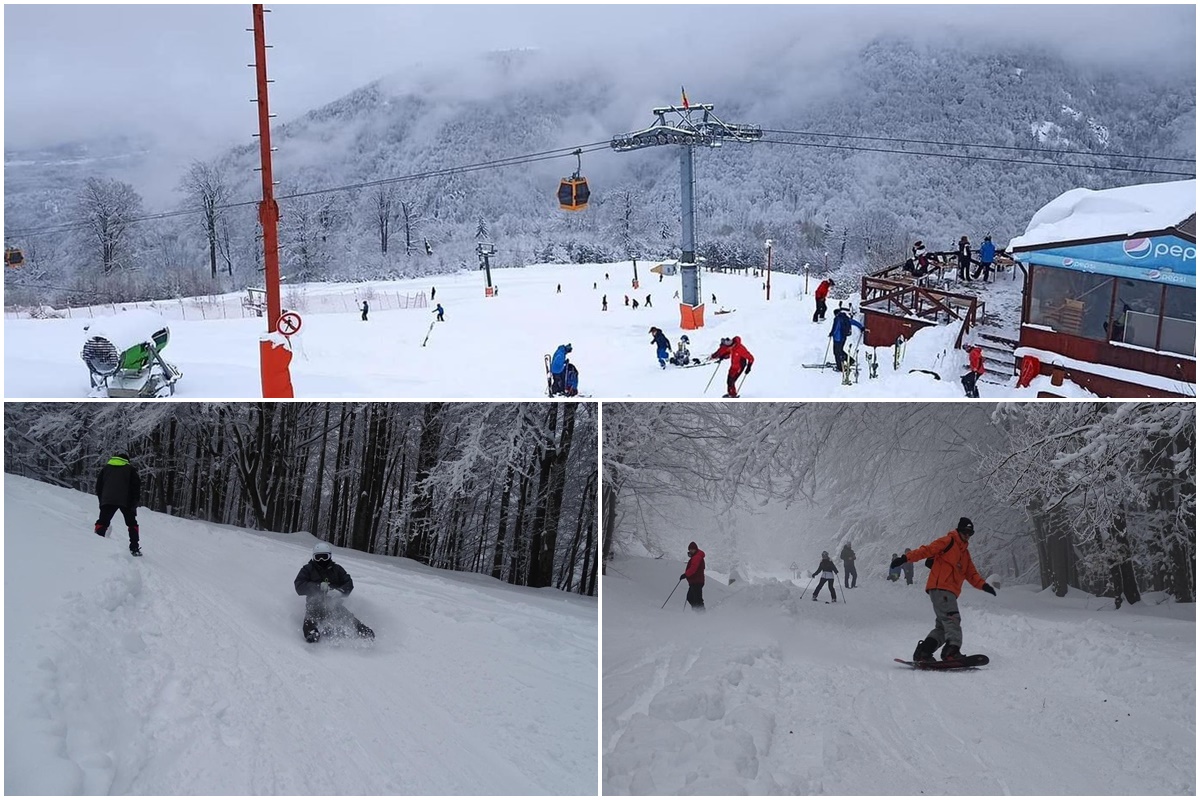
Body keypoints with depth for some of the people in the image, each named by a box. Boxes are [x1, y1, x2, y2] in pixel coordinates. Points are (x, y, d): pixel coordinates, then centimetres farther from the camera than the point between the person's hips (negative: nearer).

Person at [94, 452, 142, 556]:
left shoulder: (106, 467, 20)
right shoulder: (130, 469, 13)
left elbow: (98, 485, 17)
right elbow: (136, 486, 3)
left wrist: (101, 500, 20)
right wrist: (135, 502, 6)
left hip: (108, 500, 1)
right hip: (126, 501, -1)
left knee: (102, 523, 6)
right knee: (132, 524, 10)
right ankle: (134, 548, 1)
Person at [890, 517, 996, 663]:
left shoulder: (965, 553, 28)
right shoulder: (948, 542, 3)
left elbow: (971, 574, 22)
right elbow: (927, 550, -8)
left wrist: (983, 585, 4)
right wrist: (906, 558, -20)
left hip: (950, 592, 9)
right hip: (940, 588, -9)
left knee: (943, 626, 7)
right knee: (952, 619, -21)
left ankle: (923, 652, 9)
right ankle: (952, 650, -34)